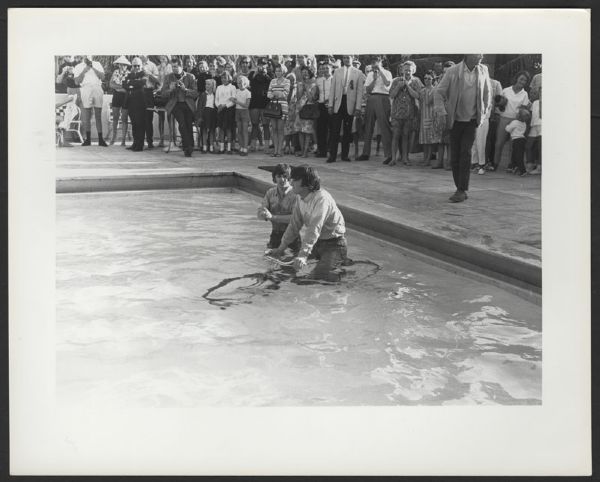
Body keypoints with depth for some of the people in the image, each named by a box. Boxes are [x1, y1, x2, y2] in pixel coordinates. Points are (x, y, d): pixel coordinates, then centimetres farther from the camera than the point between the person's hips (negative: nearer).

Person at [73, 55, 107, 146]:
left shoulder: (97, 65, 16)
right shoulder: (78, 67, 12)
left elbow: (102, 77, 2)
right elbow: (77, 81, 2)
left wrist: (93, 68, -5)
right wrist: (84, 71, -6)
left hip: (97, 89, 1)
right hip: (85, 90, -1)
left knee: (98, 116, 1)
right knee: (86, 116, -4)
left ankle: (100, 139, 1)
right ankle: (88, 139, 1)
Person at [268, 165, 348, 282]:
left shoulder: (322, 198, -25)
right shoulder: (301, 200, 1)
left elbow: (314, 229, -33)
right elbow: (294, 225, 9)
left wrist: (303, 255, -40)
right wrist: (281, 248, 5)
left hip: (334, 244, -8)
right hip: (317, 242, 8)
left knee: (317, 277, -21)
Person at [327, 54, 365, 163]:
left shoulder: (358, 73, 5)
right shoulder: (337, 72, 11)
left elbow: (359, 91, 1)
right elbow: (332, 89, 10)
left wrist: (358, 107, -6)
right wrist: (330, 105, 1)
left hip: (350, 103, -1)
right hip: (338, 102, 1)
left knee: (347, 130, 3)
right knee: (334, 130, -4)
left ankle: (345, 155, 10)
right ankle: (332, 155, -2)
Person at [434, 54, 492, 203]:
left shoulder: (483, 70, 0)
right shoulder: (452, 72, -9)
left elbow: (487, 92, 15)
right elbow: (438, 93, -2)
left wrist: (484, 111, 9)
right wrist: (444, 113, -8)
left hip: (472, 120, 0)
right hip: (455, 120, 0)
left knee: (465, 153, -11)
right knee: (455, 155, 3)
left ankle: (462, 190, -11)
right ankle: (460, 189, 14)